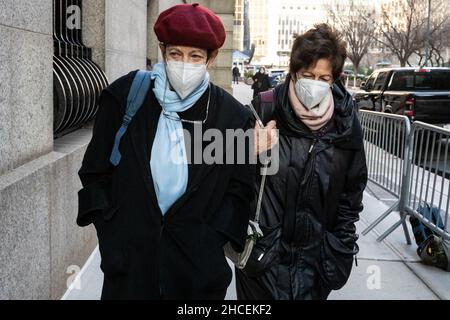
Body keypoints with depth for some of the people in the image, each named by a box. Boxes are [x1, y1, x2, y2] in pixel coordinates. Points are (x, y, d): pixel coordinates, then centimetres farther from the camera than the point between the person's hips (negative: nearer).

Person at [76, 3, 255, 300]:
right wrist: (109, 229, -3)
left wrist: (211, 241, -5)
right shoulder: (125, 96, -5)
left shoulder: (232, 115, -5)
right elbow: (95, 171, 2)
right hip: (128, 255, 1)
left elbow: (240, 189, 2)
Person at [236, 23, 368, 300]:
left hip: (315, 256, 2)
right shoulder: (265, 109, -12)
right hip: (262, 249, -1)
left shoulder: (345, 121, -5)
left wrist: (341, 248, 7)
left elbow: (352, 190, 7)